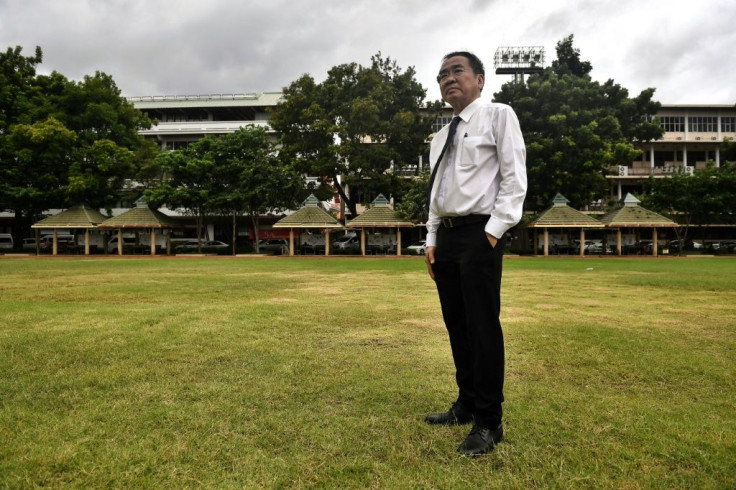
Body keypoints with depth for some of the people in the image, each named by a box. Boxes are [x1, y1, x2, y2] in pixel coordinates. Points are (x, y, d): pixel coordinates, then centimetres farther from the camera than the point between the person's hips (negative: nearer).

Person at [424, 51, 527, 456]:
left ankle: (488, 423, 4)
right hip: (446, 236, 8)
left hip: (479, 233, -7)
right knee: (457, 326, 12)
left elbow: (514, 177, -8)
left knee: (483, 327, -6)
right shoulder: (441, 137, 21)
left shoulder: (498, 116, 1)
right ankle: (466, 405, 25)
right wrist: (432, 238, 12)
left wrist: (494, 230, -16)